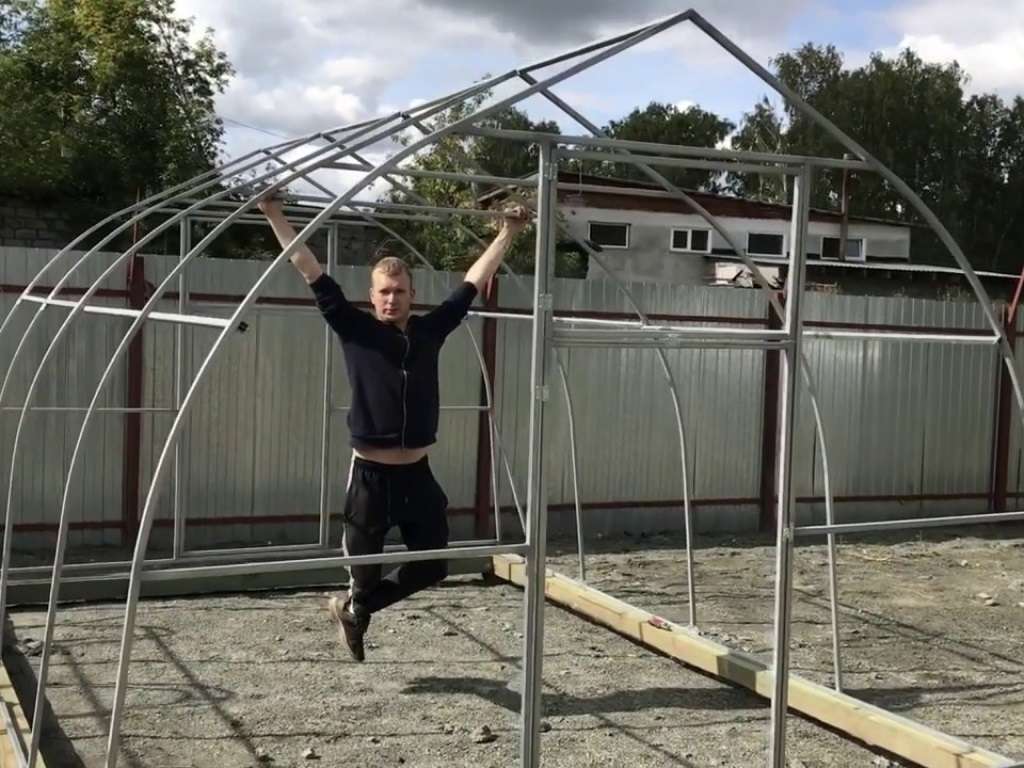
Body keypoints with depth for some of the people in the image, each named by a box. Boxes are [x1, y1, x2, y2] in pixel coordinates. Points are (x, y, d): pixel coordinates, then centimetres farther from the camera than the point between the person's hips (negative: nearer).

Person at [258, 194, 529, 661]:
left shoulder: (430, 330, 3)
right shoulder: (355, 330, -4)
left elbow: (474, 281, 10)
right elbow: (310, 271, -7)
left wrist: (508, 232, 13)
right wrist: (274, 215, -9)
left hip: (417, 473, 4)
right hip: (370, 474, -3)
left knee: (432, 566, 10)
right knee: (364, 569, 4)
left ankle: (353, 608, 34)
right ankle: (354, 606, 42)